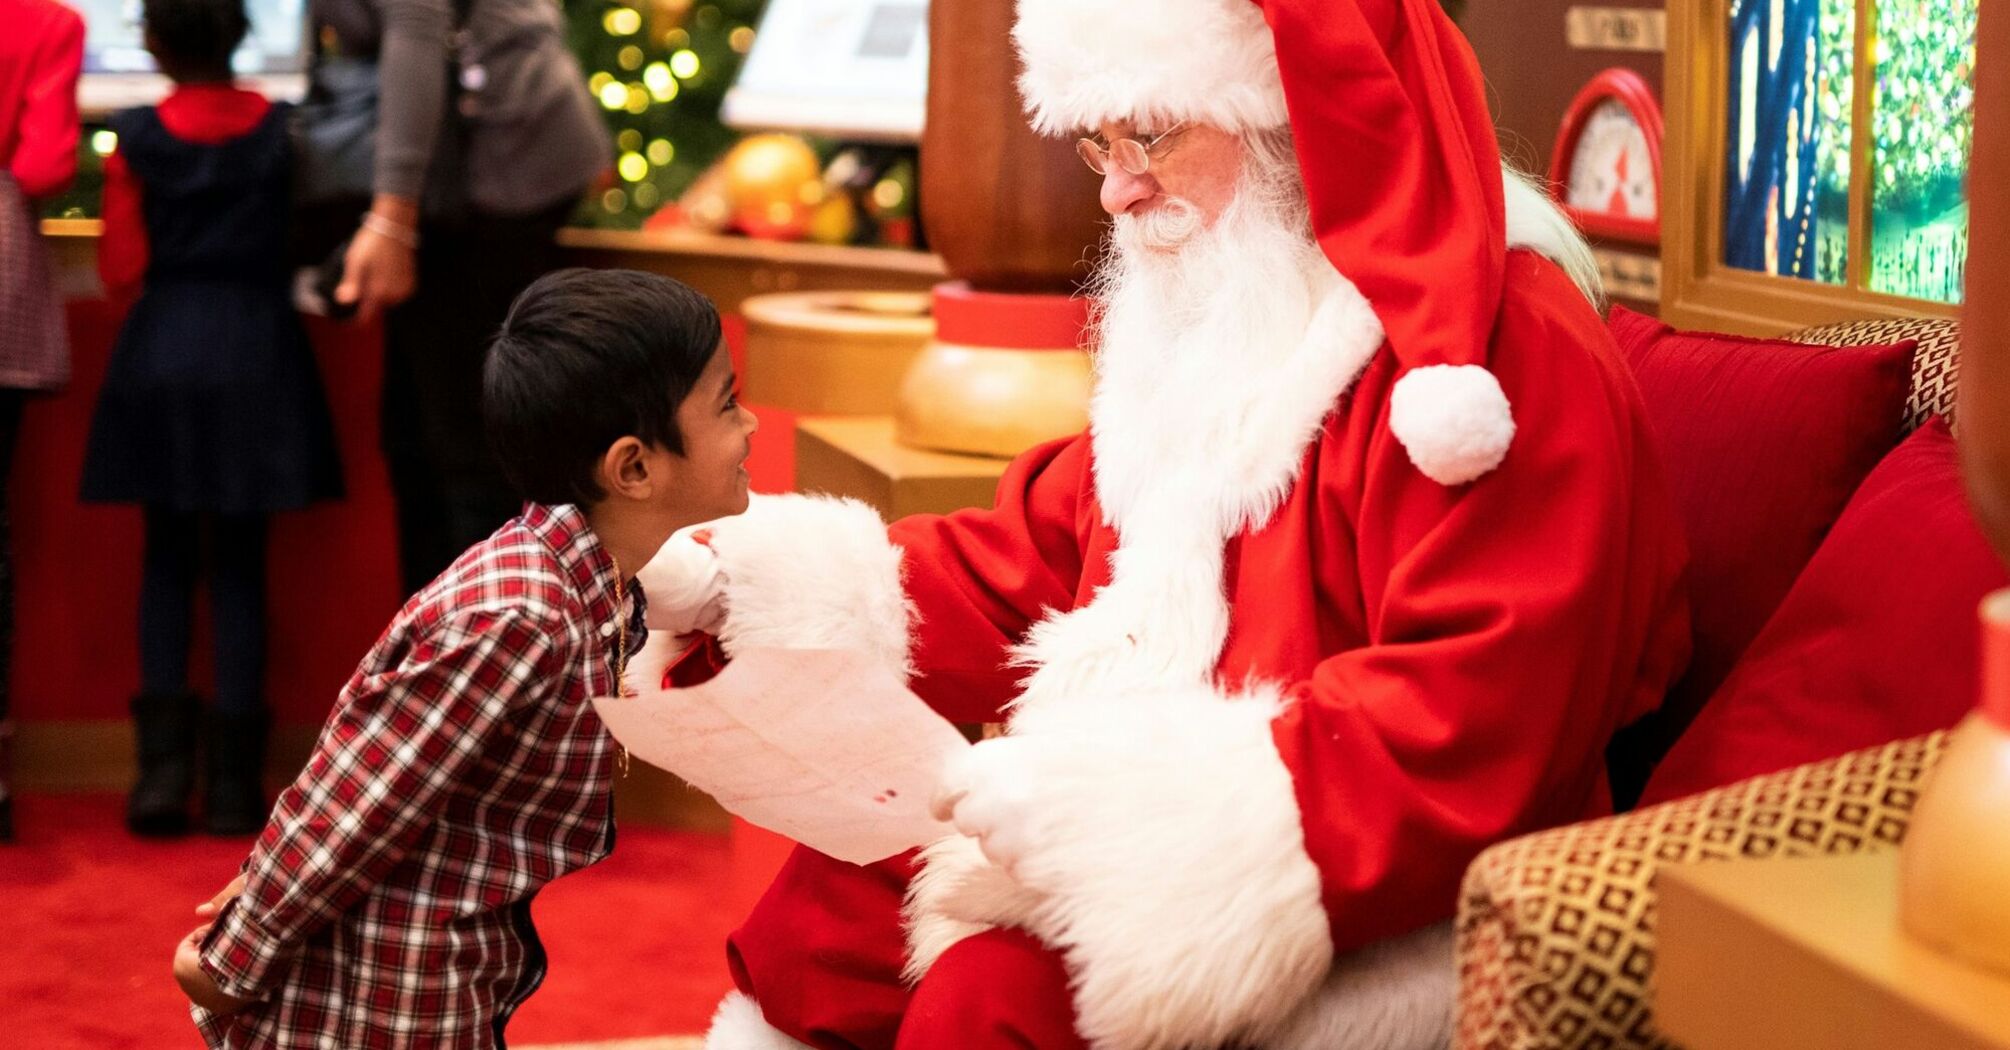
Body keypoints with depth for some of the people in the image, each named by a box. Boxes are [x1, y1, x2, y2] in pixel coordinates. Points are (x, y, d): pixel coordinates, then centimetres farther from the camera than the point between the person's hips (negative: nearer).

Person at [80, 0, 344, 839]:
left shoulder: (136, 139, -4)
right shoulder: (284, 131, -4)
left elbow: (120, 272, -3)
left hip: (160, 353, 0)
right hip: (256, 351, 0)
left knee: (167, 557, 11)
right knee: (240, 565, 5)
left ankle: (163, 765, 3)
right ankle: (233, 778, 4)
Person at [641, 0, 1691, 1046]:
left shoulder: (1511, 353, -18)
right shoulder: (1207, 328, 13)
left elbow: (1467, 734, -25)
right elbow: (1035, 558, 14)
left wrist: (1109, 790, -28)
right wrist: (747, 578, 2)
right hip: (1157, 835, 9)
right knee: (841, 886, 3)